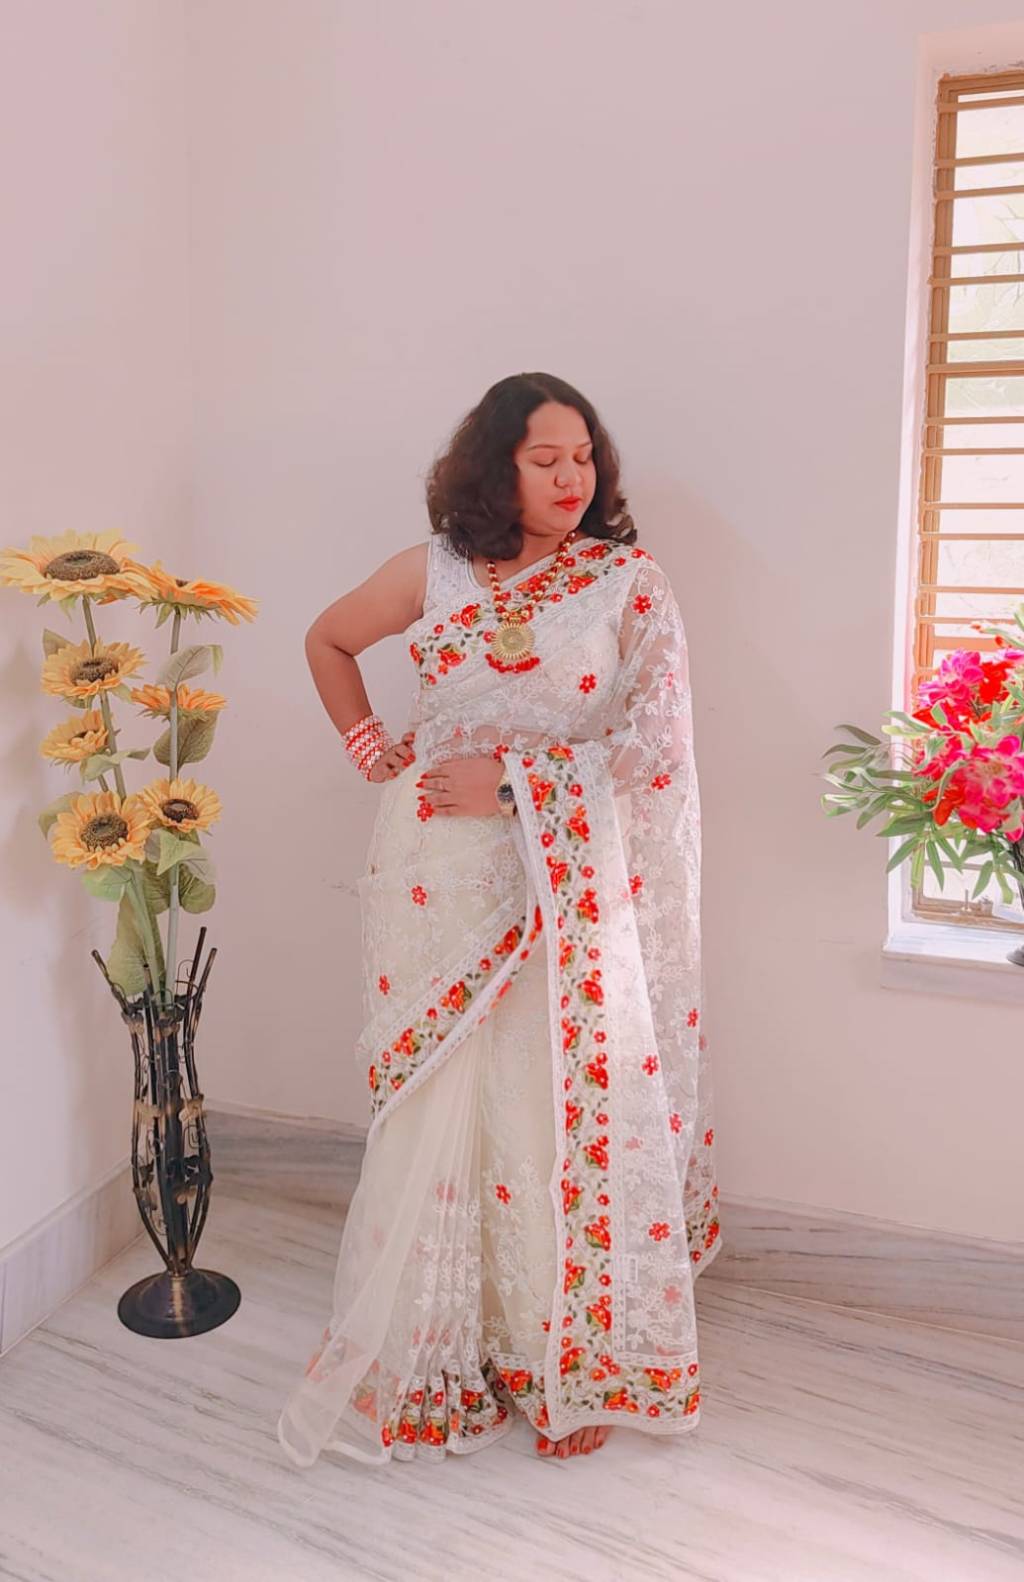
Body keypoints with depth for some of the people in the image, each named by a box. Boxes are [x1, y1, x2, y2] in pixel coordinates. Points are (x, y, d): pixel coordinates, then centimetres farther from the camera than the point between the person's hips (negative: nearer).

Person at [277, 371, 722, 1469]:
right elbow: (327, 641, 20)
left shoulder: (630, 583, -2)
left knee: (567, 1104, 3)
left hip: (567, 883, -2)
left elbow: (657, 737, -12)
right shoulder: (433, 572, 4)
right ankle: (424, 1351, 30)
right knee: (435, 1107, 9)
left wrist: (514, 781, -14)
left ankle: (575, 1357, 24)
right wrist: (370, 749, 9)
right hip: (439, 878, 2)